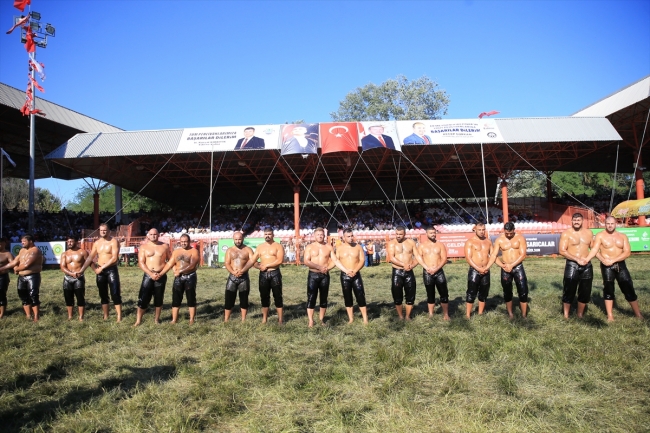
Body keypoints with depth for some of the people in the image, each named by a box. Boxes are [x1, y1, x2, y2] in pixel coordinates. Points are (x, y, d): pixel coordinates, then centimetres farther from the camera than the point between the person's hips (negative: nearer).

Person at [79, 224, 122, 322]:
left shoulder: (113, 241, -9)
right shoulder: (96, 243, 9)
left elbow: (114, 258, -16)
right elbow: (90, 257, 7)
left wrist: (102, 267, -16)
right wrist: (82, 269, -2)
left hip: (111, 270, -6)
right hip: (100, 271, 6)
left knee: (115, 294, -8)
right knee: (103, 294, 10)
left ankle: (119, 317, -7)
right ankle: (105, 316, 19)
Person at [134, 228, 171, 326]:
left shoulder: (164, 246, 5)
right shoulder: (144, 247, 3)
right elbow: (141, 262, -4)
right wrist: (151, 274, -15)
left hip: (161, 276, 1)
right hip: (148, 275, -1)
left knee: (159, 298, 8)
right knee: (143, 298, -5)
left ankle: (156, 319, 20)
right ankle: (138, 320, 1)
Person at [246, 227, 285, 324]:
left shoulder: (278, 246, -2)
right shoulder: (260, 247, 11)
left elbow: (280, 260, -14)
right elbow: (252, 260, 5)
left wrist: (266, 265, -12)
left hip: (275, 273, -4)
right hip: (263, 274, 4)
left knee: (277, 297, 0)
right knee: (264, 297, 9)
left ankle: (280, 320, 4)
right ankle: (264, 319, 17)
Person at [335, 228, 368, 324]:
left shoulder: (358, 246, 2)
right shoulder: (339, 248, 1)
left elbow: (362, 260, -2)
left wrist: (355, 271, -16)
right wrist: (346, 271, -16)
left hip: (356, 275, -1)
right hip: (344, 275, 1)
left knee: (361, 297, -4)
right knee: (347, 297, 7)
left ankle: (365, 319, 0)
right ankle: (351, 318, 17)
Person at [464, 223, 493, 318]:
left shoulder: (488, 241, 10)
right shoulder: (470, 242, -5)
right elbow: (468, 258, -12)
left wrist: (487, 267, -9)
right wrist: (479, 269, -17)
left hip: (486, 271, 5)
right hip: (474, 270, -5)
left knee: (484, 293, 10)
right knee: (471, 293, -5)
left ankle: (480, 314, 20)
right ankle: (467, 315, -2)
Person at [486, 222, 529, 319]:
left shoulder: (520, 238, -4)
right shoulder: (499, 240, -1)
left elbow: (523, 255, -10)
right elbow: (494, 255, -6)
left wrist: (512, 265, -18)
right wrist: (487, 267, -20)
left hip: (518, 267, -1)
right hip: (505, 269, 1)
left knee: (523, 291, -5)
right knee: (507, 292, 9)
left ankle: (524, 315, 5)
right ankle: (510, 314, 22)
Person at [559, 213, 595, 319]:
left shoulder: (588, 232, 9)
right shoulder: (566, 233, -6)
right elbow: (562, 251, -12)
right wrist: (577, 259, -17)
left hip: (587, 266, 5)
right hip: (572, 265, -4)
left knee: (585, 291, 10)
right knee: (569, 291, -3)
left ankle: (580, 315, 23)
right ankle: (566, 316, 6)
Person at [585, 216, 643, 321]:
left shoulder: (622, 236, 6)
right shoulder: (600, 236, -2)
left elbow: (627, 252, -4)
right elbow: (595, 250, -14)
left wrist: (613, 260, -16)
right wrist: (586, 259, -32)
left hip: (620, 265, 2)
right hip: (606, 266, -2)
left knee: (629, 289, 4)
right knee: (608, 289, 3)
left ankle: (638, 314, 14)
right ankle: (610, 315, 10)